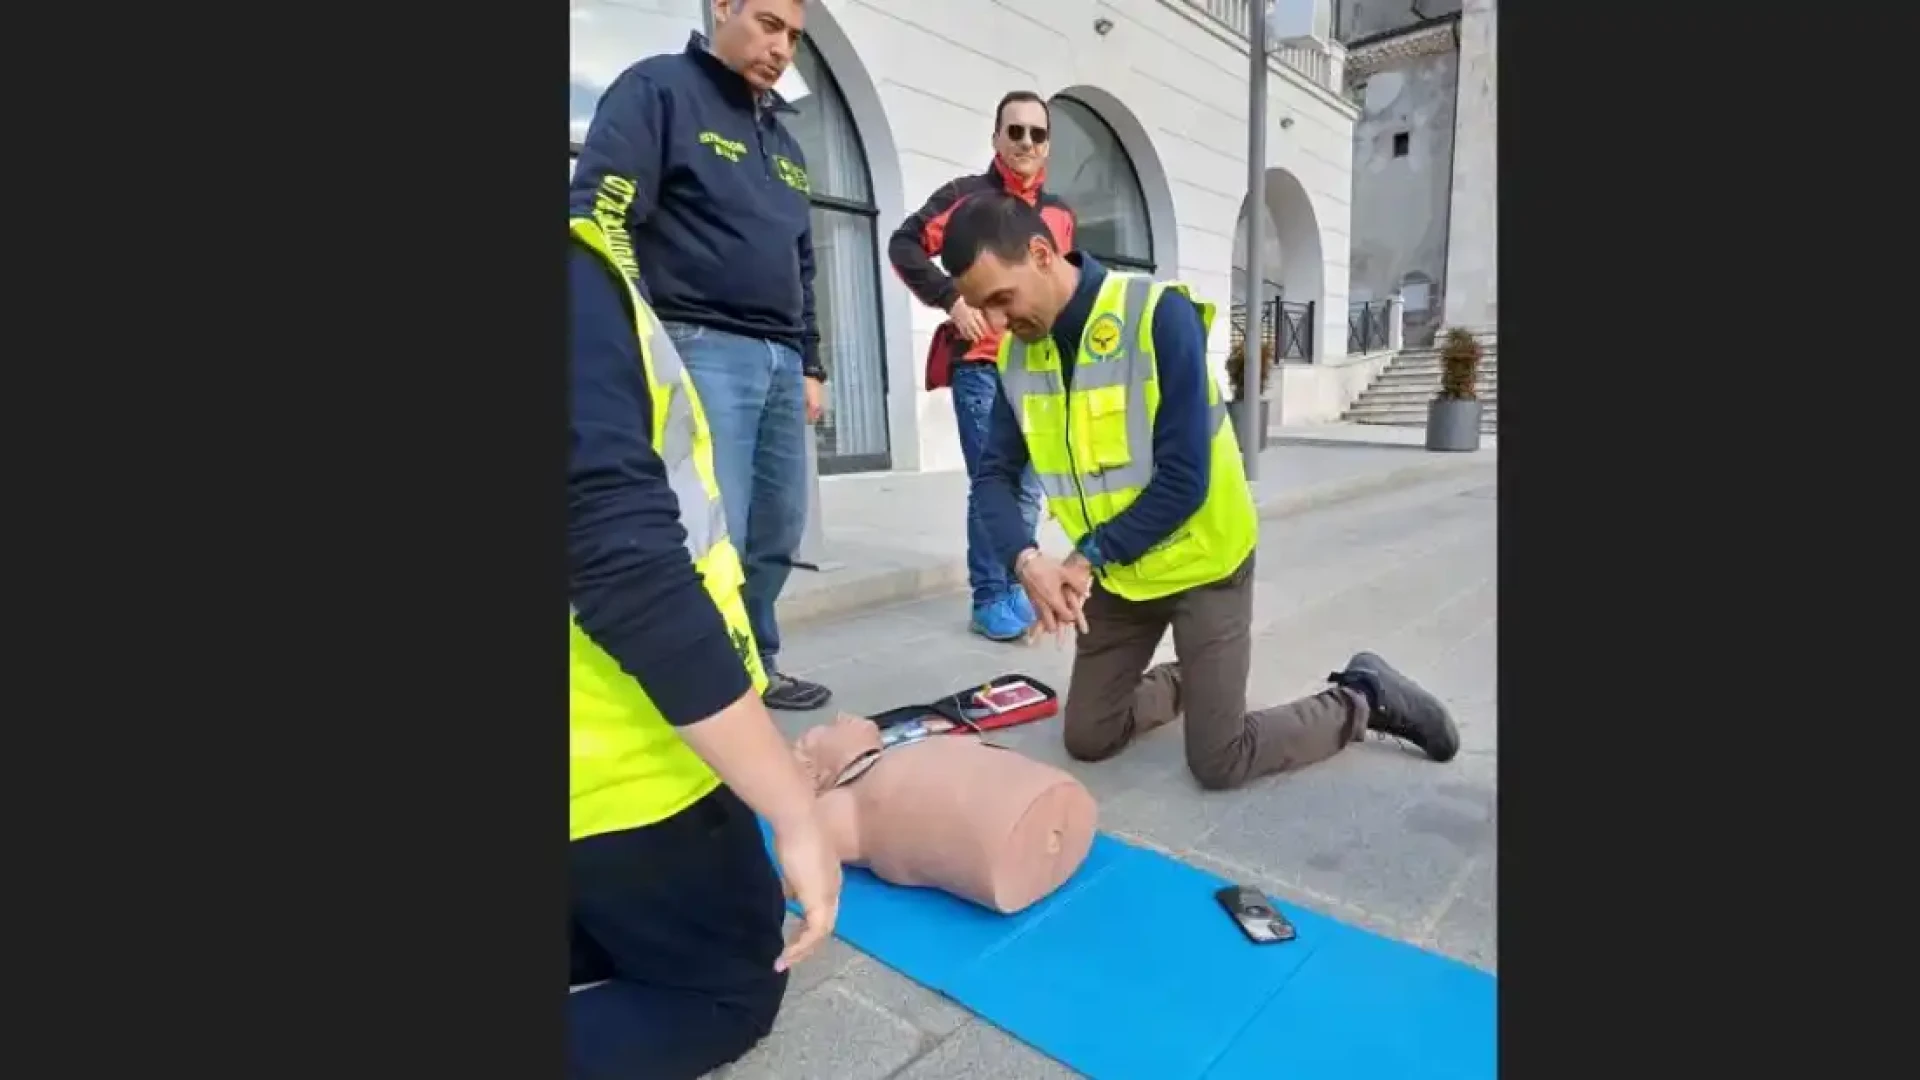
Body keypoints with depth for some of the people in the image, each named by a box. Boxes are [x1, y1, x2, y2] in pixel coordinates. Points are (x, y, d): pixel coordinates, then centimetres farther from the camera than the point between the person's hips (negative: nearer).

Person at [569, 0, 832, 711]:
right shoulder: (657, 89, 3)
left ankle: (753, 667, 21)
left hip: (779, 360, 7)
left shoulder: (782, 141, 25)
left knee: (777, 532, 7)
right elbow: (598, 216, -8)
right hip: (701, 349, -7)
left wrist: (809, 364, 20)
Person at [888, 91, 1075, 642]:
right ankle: (990, 600, 4)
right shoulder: (967, 195, -1)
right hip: (980, 365, -5)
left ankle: (1016, 589, 21)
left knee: (1027, 486, 8)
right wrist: (951, 299, -13)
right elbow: (904, 245, -5)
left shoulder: (1059, 212, 15)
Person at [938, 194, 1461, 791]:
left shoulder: (1159, 315, -23)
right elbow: (994, 476, -4)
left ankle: (1363, 699, 23)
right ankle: (1185, 683, 39)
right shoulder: (1015, 354, -4)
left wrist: (1087, 557, -20)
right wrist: (1026, 560, -23)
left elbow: (1184, 481, -25)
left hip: (1200, 563, -5)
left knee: (1218, 762, 0)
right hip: (1116, 573, 6)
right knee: (1087, 739, 12)